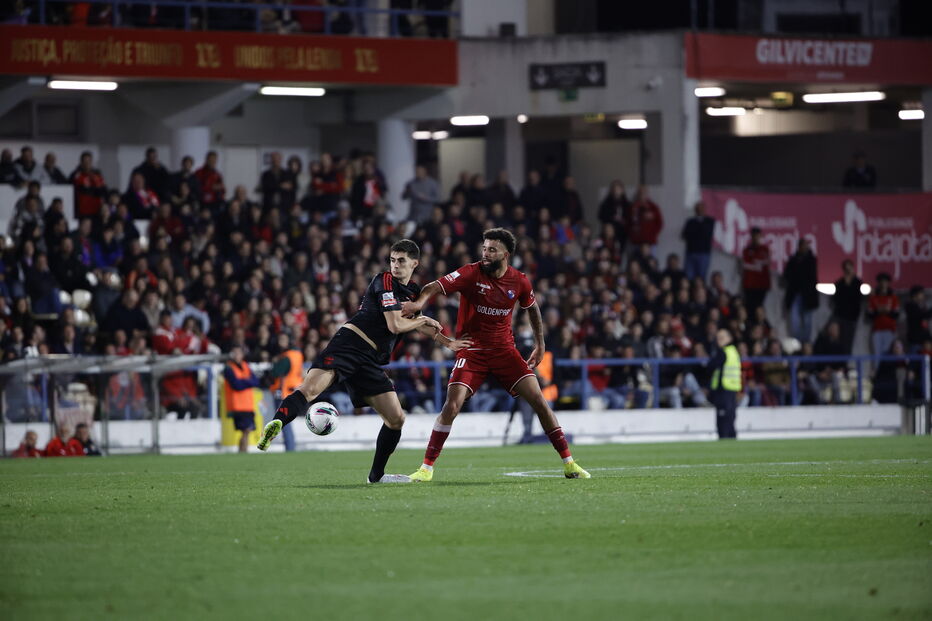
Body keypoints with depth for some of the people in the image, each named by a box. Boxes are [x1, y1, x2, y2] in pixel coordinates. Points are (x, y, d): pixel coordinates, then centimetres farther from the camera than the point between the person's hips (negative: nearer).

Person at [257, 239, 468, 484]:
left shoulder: (413, 292, 21)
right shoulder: (384, 281, -4)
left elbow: (414, 323, 42)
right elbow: (395, 325, -10)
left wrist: (447, 342, 39)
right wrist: (424, 320, 7)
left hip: (370, 361, 8)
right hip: (349, 343, -8)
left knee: (396, 418, 6)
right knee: (310, 389, -32)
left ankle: (377, 475, 21)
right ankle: (275, 425, -52)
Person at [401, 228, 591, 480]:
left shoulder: (519, 282, -3)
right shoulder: (471, 273, -12)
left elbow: (532, 307, 18)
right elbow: (437, 286, -26)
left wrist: (540, 343, 20)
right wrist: (419, 302, -47)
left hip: (504, 350, 2)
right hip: (472, 352, -2)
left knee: (538, 399, -6)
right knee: (452, 405, -17)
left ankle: (568, 462, 4)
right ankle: (426, 467, -5)